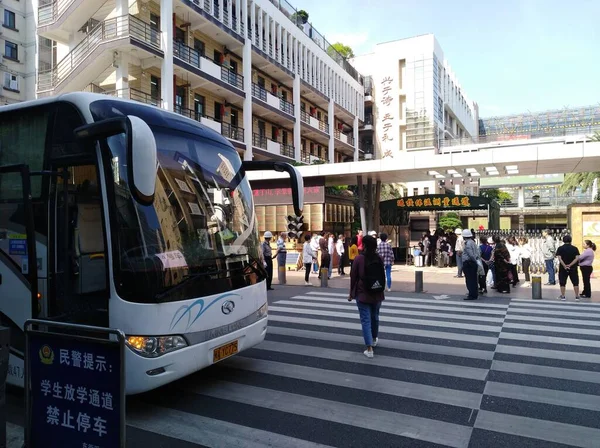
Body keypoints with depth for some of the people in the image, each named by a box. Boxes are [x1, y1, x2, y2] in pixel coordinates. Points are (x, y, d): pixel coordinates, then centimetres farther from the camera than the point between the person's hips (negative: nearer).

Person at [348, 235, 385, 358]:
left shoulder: (359, 259, -13)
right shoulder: (379, 259, -1)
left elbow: (353, 277, -7)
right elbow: (383, 276, 9)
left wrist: (351, 293, 5)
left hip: (363, 294, -4)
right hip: (377, 294, 4)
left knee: (366, 320, -2)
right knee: (375, 317, 22)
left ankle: (369, 349, -6)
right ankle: (374, 339, 41)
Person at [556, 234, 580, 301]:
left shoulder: (560, 248, -3)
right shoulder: (575, 248, 0)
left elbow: (559, 258, -14)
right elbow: (577, 258, -10)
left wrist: (564, 266, -17)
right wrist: (570, 265, -14)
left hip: (563, 268, -1)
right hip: (573, 268, 1)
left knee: (562, 283, 7)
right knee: (575, 283, 9)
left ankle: (563, 296, 9)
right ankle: (577, 296, 10)